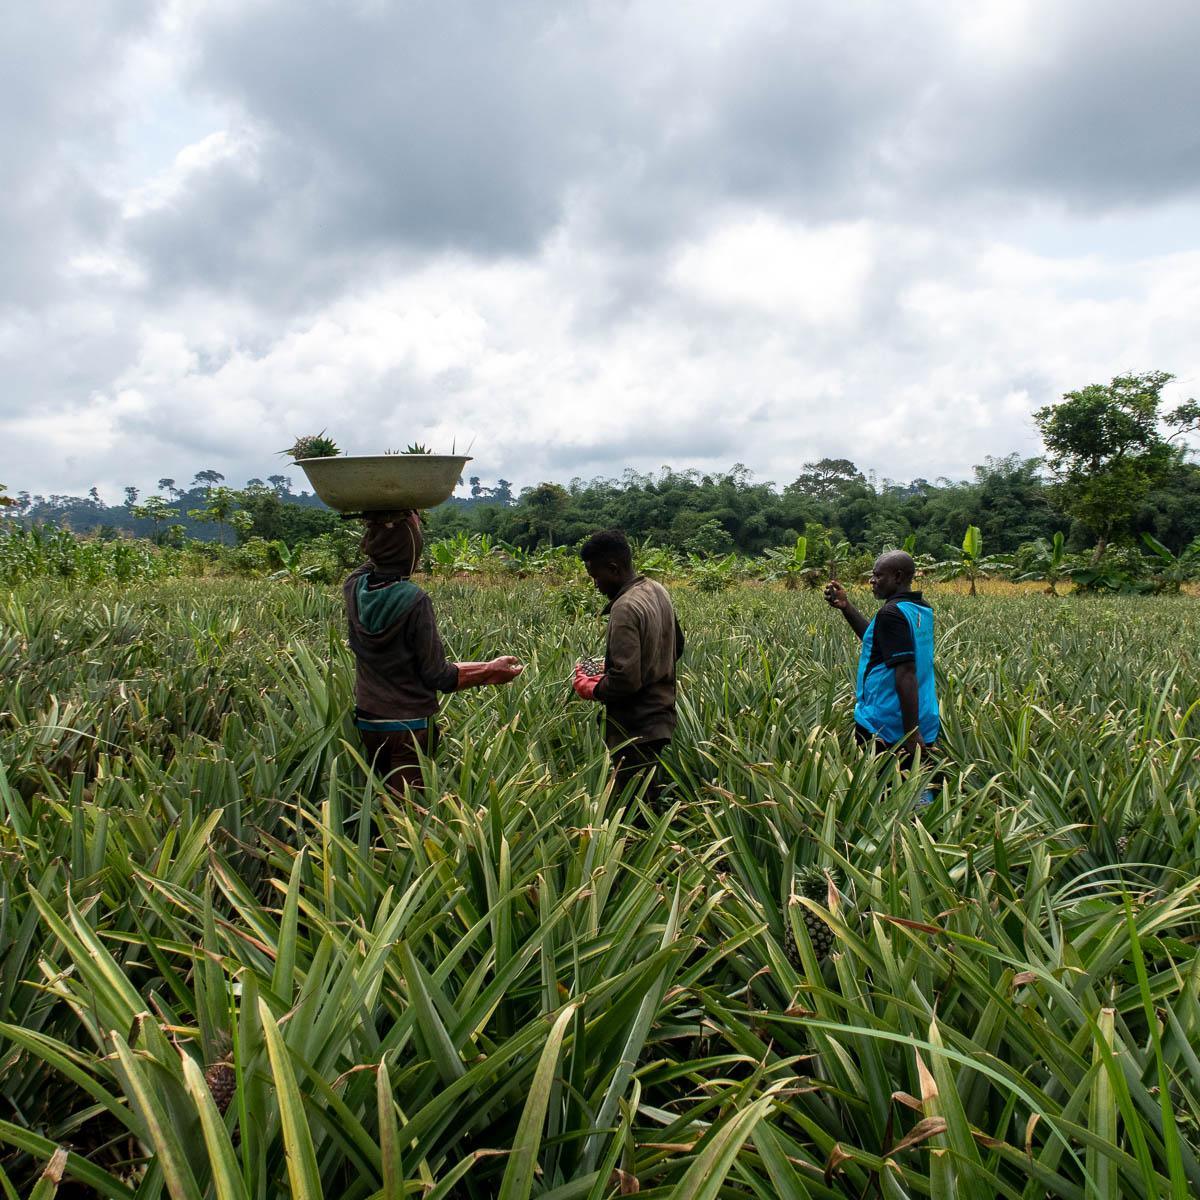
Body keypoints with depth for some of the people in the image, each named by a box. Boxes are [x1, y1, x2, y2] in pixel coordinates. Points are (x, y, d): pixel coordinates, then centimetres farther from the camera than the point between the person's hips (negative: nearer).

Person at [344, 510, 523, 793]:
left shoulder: (353, 588, -6)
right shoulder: (415, 601, -22)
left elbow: (376, 561, 20)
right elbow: (437, 676, -16)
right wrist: (491, 671, -6)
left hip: (367, 720, 6)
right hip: (409, 725, -6)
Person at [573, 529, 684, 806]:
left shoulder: (625, 609, -24)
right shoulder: (657, 590, 5)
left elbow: (625, 681, -27)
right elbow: (677, 646, 18)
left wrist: (588, 688, -10)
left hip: (635, 729, -10)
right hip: (660, 717, 10)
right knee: (652, 799, 20)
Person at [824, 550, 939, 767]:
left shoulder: (891, 613, -17)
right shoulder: (923, 609, 10)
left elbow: (906, 673, -23)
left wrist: (911, 732, -25)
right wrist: (846, 606, 15)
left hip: (884, 729, -8)